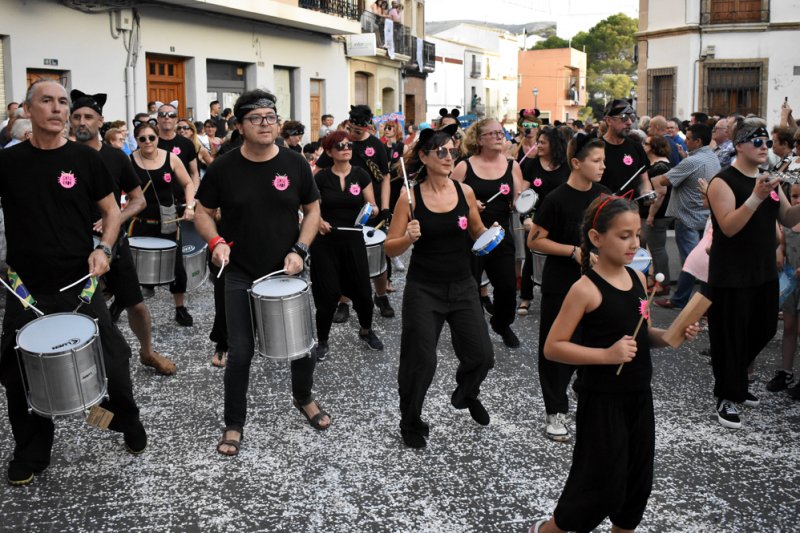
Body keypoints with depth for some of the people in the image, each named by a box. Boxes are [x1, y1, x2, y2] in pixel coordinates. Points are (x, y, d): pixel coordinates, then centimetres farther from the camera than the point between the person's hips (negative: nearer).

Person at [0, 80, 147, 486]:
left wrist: (104, 248, -10)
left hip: (80, 285, -1)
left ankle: (128, 423, 31)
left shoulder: (85, 158, 0)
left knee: (111, 361, 3)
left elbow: (111, 212, 7)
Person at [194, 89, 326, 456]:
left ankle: (304, 398, 39)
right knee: (240, 353, 1)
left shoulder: (295, 164, -4)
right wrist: (215, 242, -16)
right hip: (241, 276, -1)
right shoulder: (224, 169, -6)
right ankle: (234, 424, 20)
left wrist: (299, 250, -10)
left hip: (287, 272, 2)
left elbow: (312, 210, 4)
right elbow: (204, 212, 3)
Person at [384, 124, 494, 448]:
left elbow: (478, 233, 14)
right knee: (420, 361, 1)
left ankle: (466, 394, 41)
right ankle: (411, 423, 27)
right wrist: (408, 238, -25)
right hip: (423, 290, -3)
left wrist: (489, 234, -8)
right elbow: (390, 248, -6)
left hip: (462, 287, 3)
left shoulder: (465, 191, -1)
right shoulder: (410, 197, -9)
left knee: (481, 356, 5)